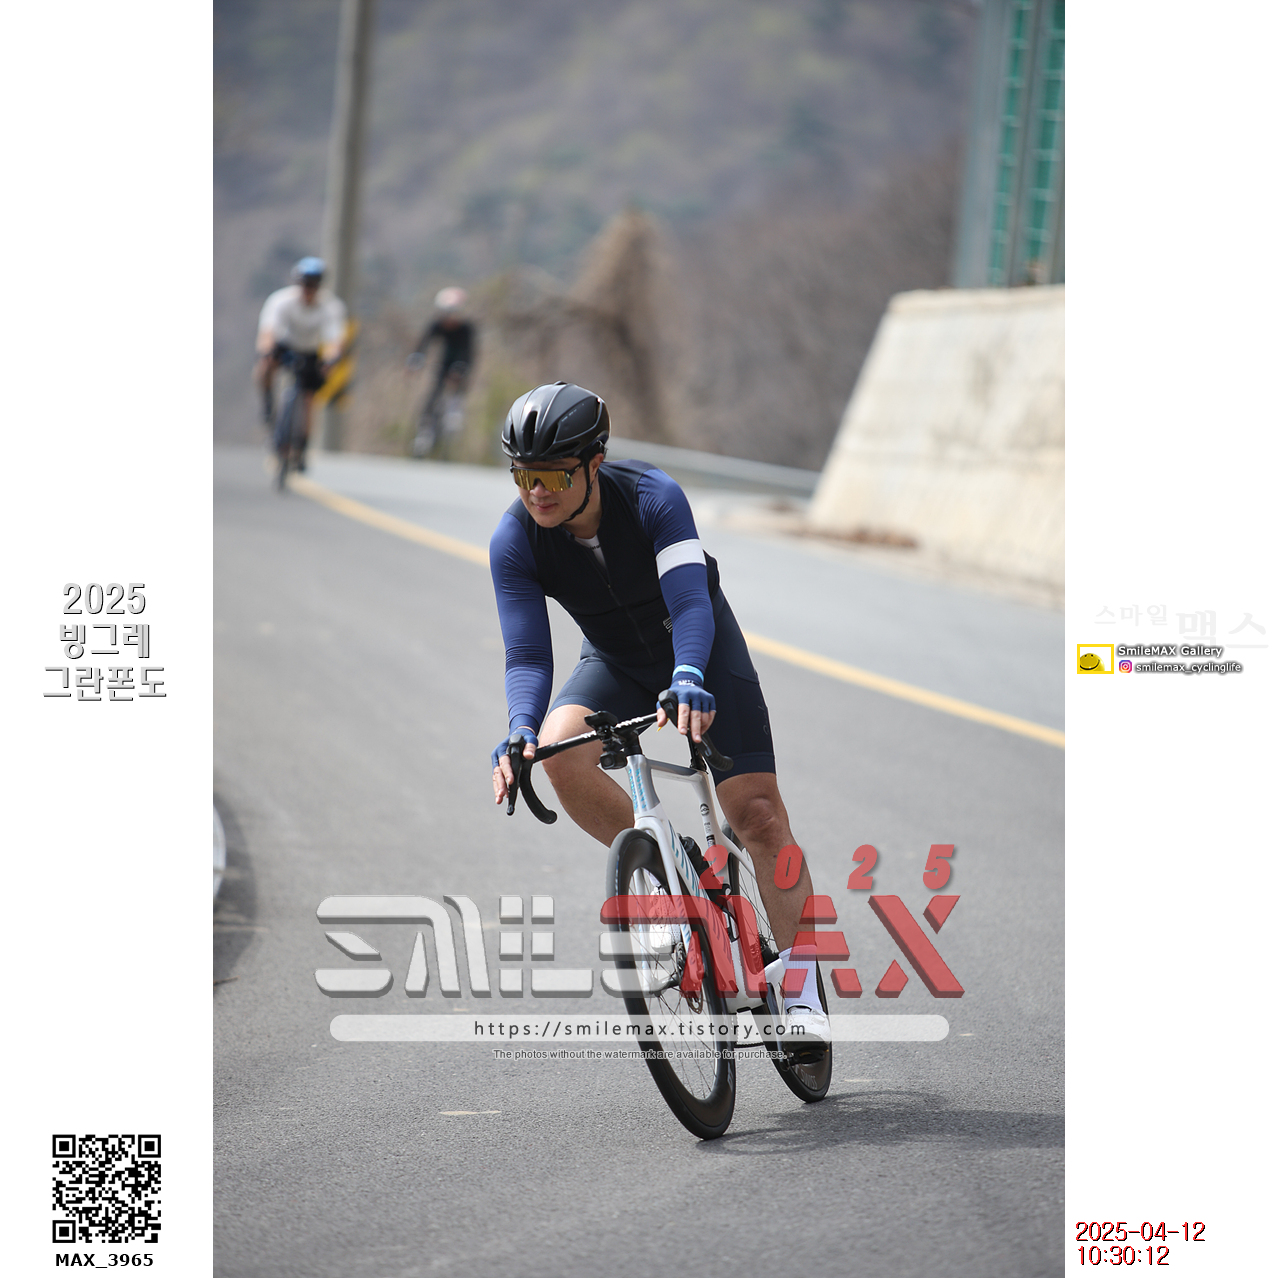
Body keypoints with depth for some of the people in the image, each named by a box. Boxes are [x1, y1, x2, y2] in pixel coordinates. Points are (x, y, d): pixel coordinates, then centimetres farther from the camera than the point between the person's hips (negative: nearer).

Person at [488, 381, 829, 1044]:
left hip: (701, 646, -2)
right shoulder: (514, 541, -23)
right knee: (560, 751, -29)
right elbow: (527, 654, -24)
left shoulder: (653, 497, -31)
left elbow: (691, 602, -39)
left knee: (756, 811, -11)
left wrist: (688, 678, -59)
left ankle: (799, 985, 3)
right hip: (616, 664, 2)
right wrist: (521, 729, -44)